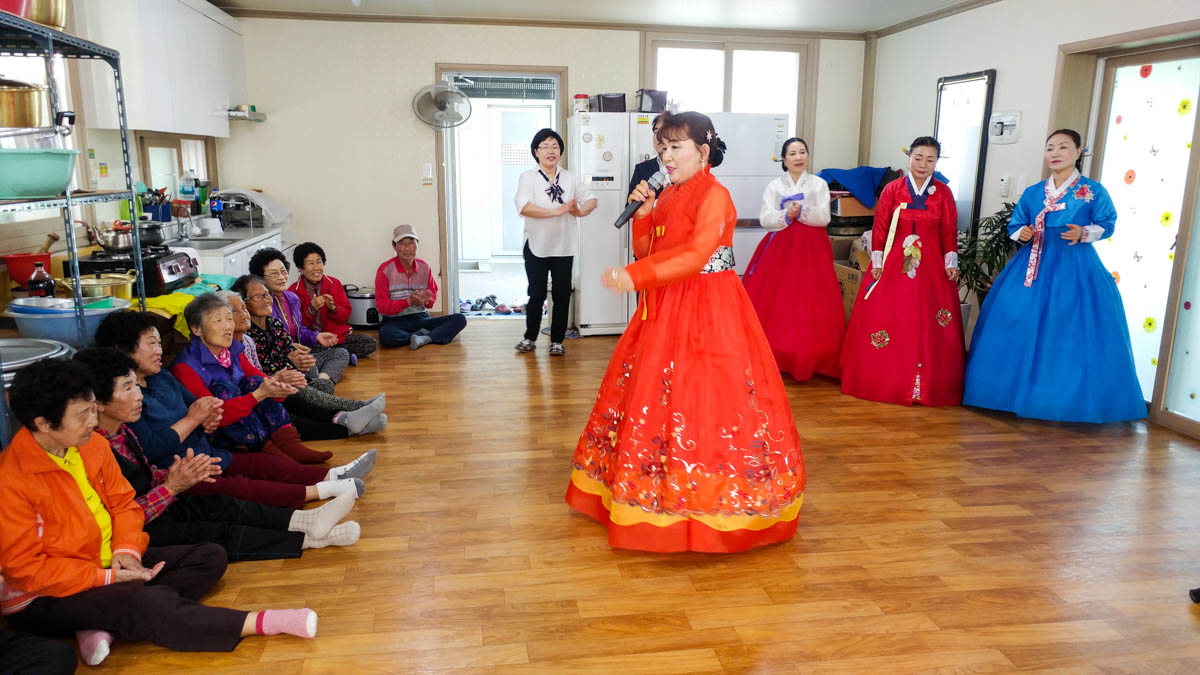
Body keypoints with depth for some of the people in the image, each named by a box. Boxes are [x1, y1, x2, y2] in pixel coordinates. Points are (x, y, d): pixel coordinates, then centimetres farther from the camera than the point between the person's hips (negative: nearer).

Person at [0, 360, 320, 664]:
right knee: (138, 600, -35)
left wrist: (126, 551, -11)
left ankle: (104, 624, -19)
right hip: (43, 599, -8)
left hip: (109, 564, 8)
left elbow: (123, 503, 7)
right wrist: (107, 578, -21)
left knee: (210, 557, -2)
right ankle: (256, 622, -28)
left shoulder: (93, 445, -2)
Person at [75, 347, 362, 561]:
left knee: (220, 505, -7)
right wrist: (172, 485, -24)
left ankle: (305, 520, -13)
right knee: (221, 534, -15)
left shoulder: (121, 430, 4)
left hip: (159, 506, 9)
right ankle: (310, 539, -13)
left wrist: (176, 474, -5)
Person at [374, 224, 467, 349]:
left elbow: (433, 295, 14)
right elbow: (381, 305, -7)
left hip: (421, 318, 4)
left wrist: (427, 300, -11)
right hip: (395, 321, -4)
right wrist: (409, 301, -20)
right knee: (386, 334, -40)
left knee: (460, 319, -17)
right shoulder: (385, 269, -5)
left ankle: (425, 338, -31)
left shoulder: (425, 267, 7)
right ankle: (423, 334, -17)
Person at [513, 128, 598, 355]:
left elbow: (591, 199, 3)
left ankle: (557, 340, 18)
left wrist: (580, 211, -21)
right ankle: (530, 337, 23)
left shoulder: (570, 178, 6)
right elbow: (523, 207, -20)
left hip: (563, 247, 2)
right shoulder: (528, 178, -4)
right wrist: (558, 211, -24)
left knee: (562, 294, 5)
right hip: (536, 247, -2)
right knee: (537, 294, 4)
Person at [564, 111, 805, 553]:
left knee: (702, 401, -6)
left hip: (706, 311, -8)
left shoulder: (715, 195, -11)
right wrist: (643, 215, -3)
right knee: (649, 396, 13)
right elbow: (646, 252, 13)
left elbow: (695, 256, -24)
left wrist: (635, 277, -30)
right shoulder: (667, 196, 13)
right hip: (664, 309, 9)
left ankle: (704, 507, 8)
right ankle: (656, 493, 28)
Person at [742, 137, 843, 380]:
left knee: (811, 302, -4)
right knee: (774, 300, -4)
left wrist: (801, 211, -16)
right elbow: (765, 219, -2)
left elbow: (824, 217, -4)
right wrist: (787, 215, -17)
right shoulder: (774, 186, 7)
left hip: (811, 248, 0)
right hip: (780, 247, 1)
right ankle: (776, 356, 7)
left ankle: (810, 358, 6)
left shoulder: (819, 184, 7)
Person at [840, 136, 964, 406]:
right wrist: (877, 262, -3)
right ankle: (885, 380, 11)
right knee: (886, 317, 0)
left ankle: (927, 384, 11)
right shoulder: (892, 189, 1)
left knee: (928, 326, 2)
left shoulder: (943, 193, 4)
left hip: (931, 266, 1)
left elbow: (950, 232, 5)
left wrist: (951, 263, 0)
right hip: (894, 263, -1)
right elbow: (879, 229, 0)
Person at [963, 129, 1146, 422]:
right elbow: (1014, 226, 16)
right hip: (1034, 265, 3)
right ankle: (1020, 391, 13)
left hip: (1075, 268, -3)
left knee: (1072, 331, -6)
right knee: (1018, 326, 0)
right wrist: (1022, 233, -5)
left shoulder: (1093, 191, 2)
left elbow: (1107, 224, 3)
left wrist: (1084, 233, -15)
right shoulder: (1032, 193, 11)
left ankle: (1069, 400, 5)